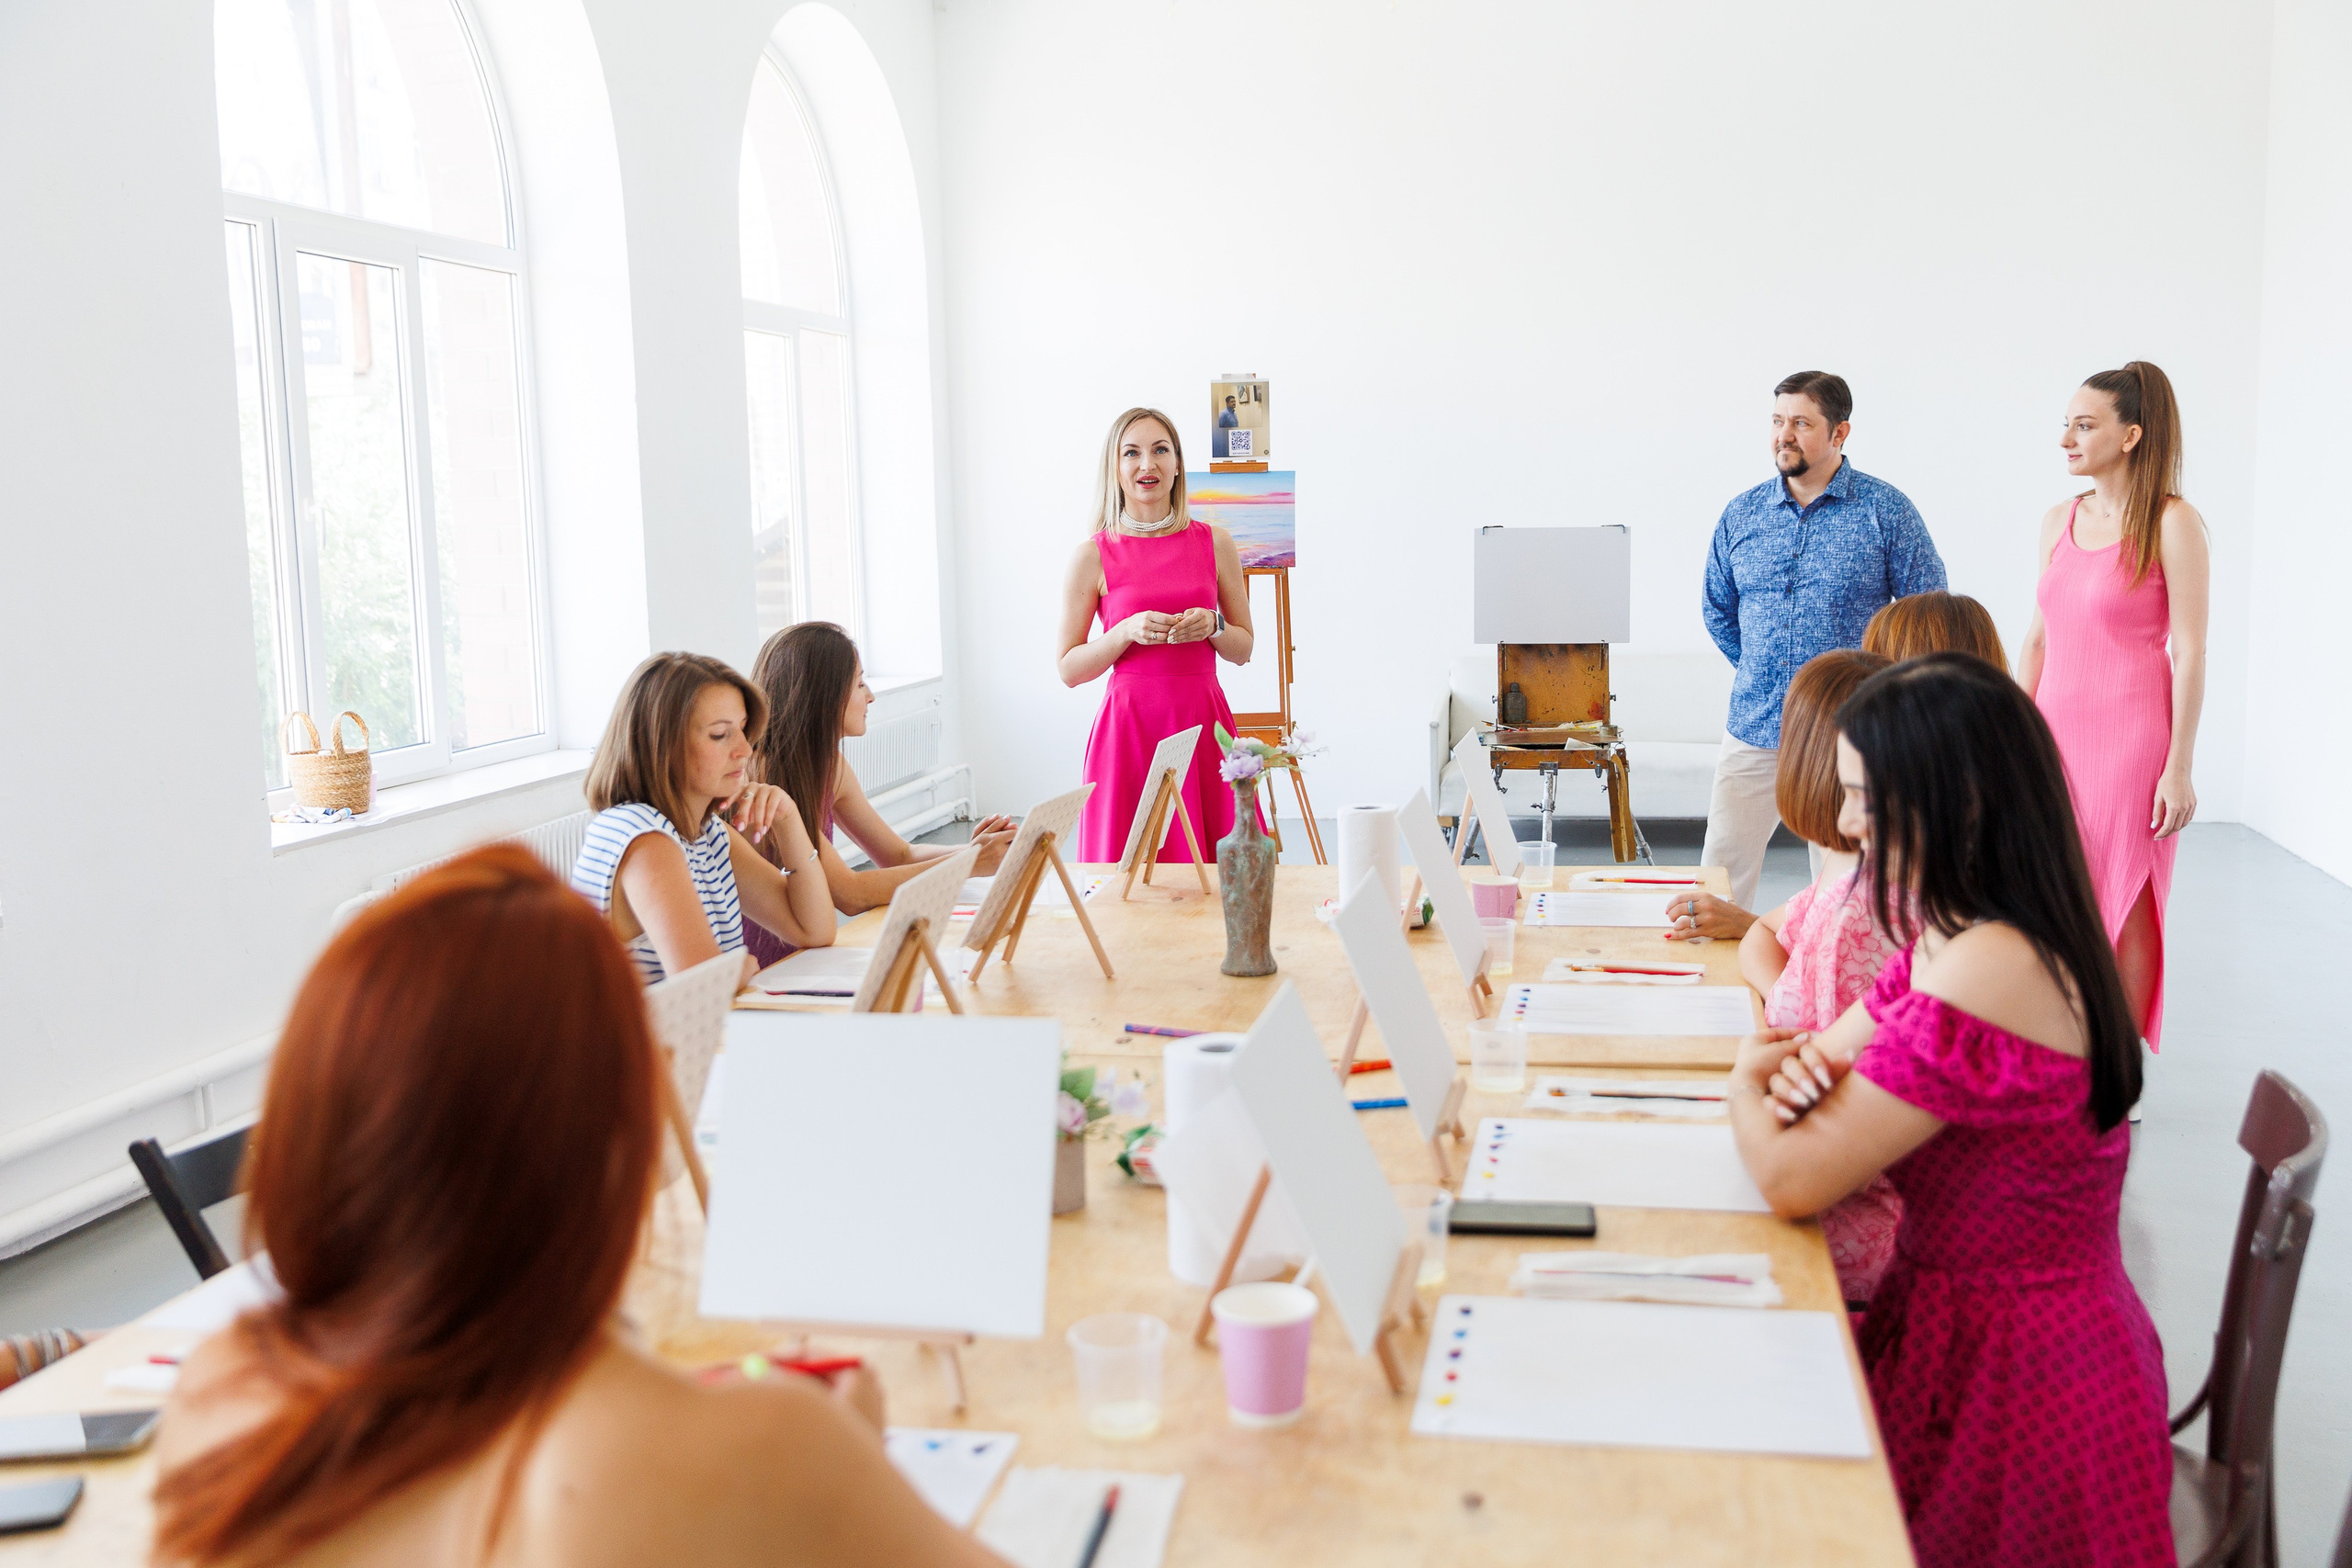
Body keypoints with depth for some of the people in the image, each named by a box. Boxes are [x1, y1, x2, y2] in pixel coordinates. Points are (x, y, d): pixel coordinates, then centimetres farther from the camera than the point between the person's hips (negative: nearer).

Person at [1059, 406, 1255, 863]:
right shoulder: (1092, 556, 1)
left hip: (1204, 722, 2)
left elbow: (1244, 649, 13)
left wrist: (1211, 627, -7)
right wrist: (1128, 631, -13)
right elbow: (1069, 669, 2)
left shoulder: (1214, 543, 7)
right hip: (1130, 726, -2)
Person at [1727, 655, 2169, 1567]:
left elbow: (1793, 1180, -26)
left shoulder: (1988, 972, -27)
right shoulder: (1960, 938, 4)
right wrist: (1811, 1069, -13)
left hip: (2007, 1377, -8)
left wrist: (1749, 1082, -6)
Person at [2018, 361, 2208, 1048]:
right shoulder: (2057, 522, 10)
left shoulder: (2172, 523, -7)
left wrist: (2179, 766, -12)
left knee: (2125, 904, 2)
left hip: (2131, 734, -5)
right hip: (2058, 731, 5)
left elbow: (2190, 652, -9)